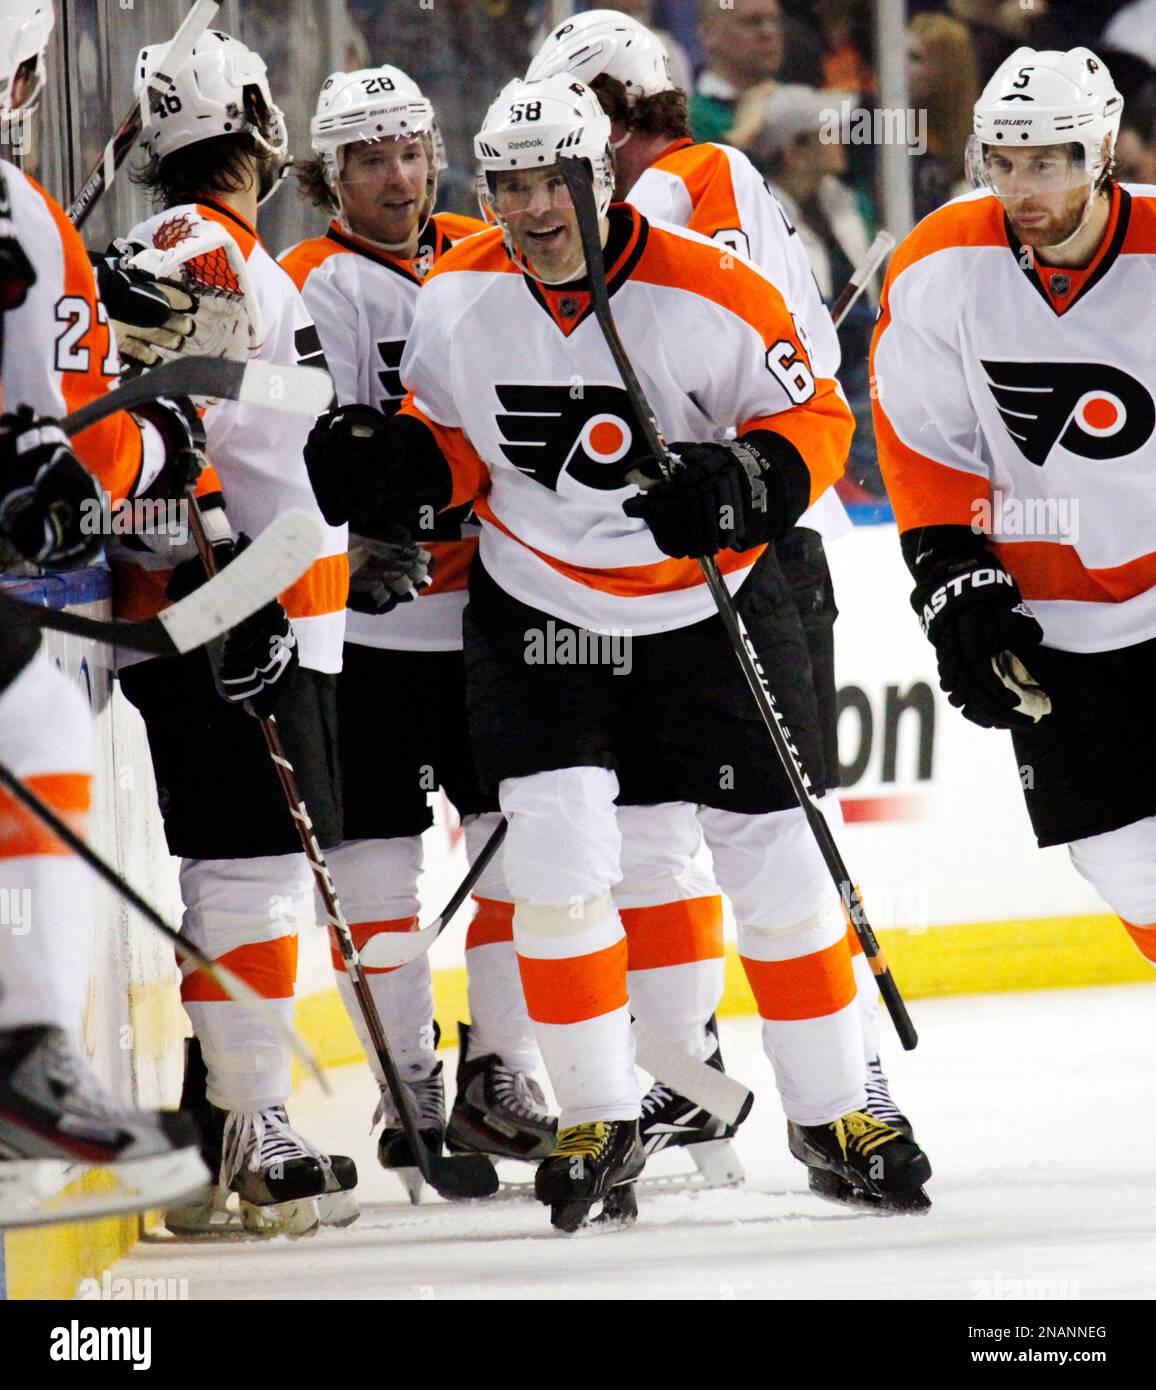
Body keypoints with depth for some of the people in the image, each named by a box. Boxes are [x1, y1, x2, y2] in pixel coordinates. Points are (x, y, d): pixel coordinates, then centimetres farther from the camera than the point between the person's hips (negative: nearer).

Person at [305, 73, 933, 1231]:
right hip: (537, 609, 1)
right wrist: (383, 466, -14)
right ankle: (598, 1121, 3)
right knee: (556, 855, -11)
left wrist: (741, 483, -29)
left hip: (706, 605, -1)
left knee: (771, 854, 3)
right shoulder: (457, 296, -8)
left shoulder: (712, 296, -19)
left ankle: (830, 1108, 18)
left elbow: (814, 420, -10)